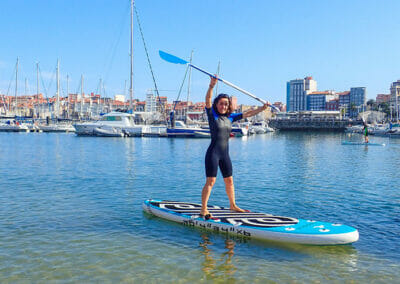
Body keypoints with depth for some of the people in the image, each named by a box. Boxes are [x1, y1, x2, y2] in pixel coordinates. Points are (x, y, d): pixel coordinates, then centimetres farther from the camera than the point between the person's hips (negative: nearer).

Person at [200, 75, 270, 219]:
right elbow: (208, 100, -22)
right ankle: (203, 210, -2)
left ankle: (233, 205, 32)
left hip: (225, 154, 6)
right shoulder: (212, 115, -6)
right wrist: (212, 85, -36)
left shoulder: (230, 117, 9)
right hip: (213, 152, -6)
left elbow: (247, 114, 15)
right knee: (210, 181, -8)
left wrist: (262, 108, 10)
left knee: (229, 180, 17)